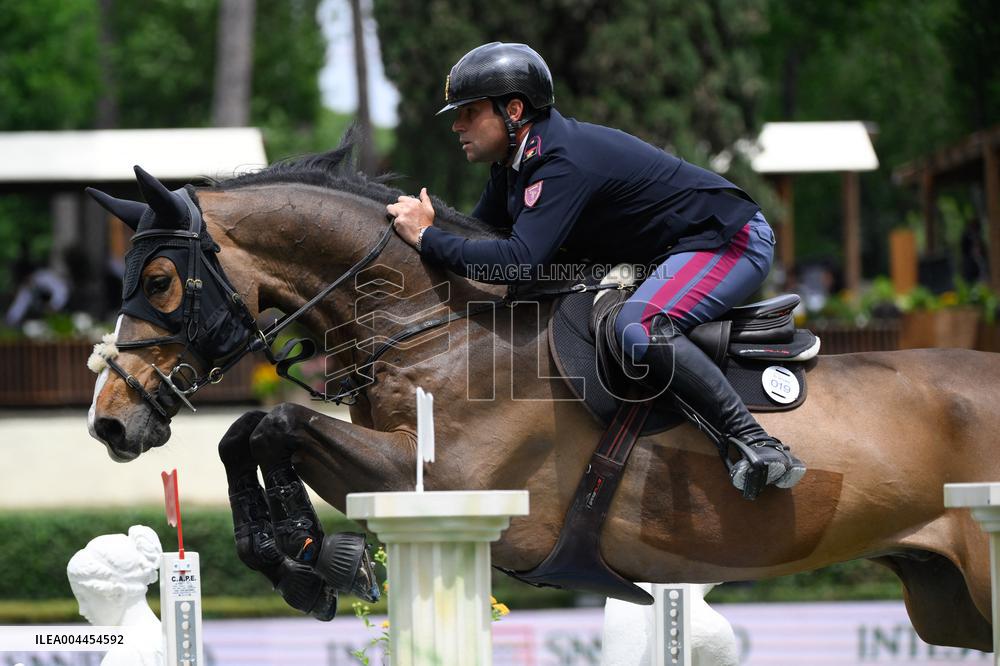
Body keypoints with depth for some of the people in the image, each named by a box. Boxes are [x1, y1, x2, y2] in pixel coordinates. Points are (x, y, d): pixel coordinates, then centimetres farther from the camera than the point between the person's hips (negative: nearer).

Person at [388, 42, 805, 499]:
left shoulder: (564, 163, -28)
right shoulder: (515, 161, 4)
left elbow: (520, 260, -38)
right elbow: (479, 237, 11)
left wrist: (426, 237, -30)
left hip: (730, 238, -11)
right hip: (670, 252, 11)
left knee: (640, 327, -33)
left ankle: (759, 446, -34)